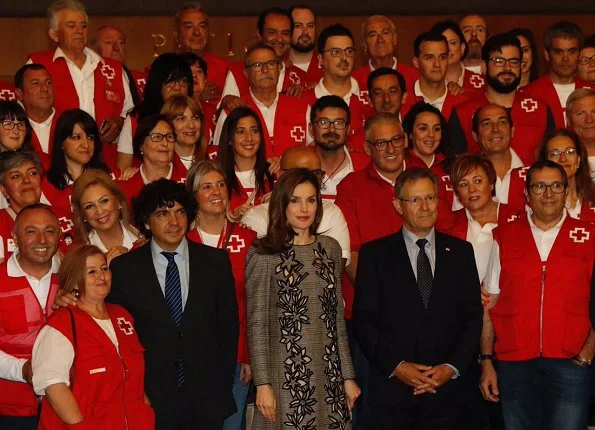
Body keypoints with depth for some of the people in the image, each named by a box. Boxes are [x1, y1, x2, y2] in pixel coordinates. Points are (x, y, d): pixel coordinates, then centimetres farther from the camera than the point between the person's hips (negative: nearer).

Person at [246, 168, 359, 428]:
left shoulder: (330, 249, 9)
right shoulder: (263, 255, -5)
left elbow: (337, 317, 12)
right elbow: (256, 324, -6)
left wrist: (348, 376, 10)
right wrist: (263, 384, -11)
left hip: (329, 376, 4)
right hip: (285, 378, -4)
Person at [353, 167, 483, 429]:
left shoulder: (460, 251, 9)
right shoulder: (375, 254, 3)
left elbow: (473, 316, 6)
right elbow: (364, 319, -2)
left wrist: (453, 367, -6)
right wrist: (396, 366, -11)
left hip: (446, 389, 2)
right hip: (392, 388, -1)